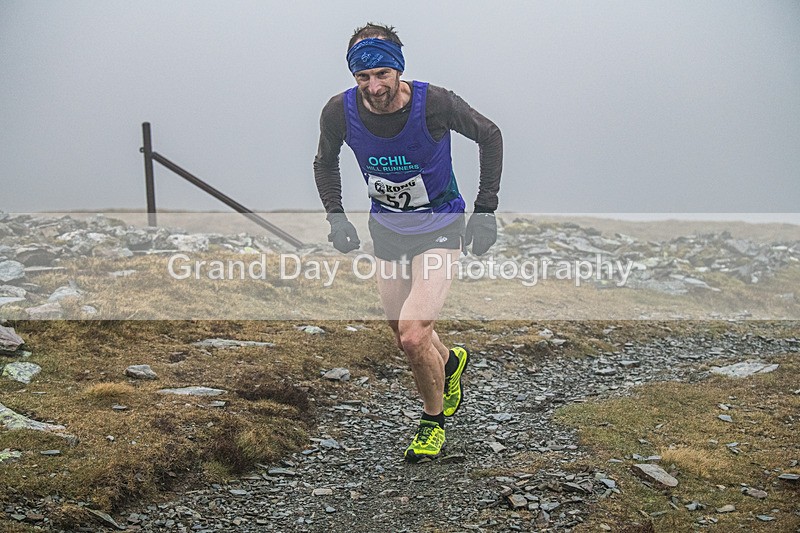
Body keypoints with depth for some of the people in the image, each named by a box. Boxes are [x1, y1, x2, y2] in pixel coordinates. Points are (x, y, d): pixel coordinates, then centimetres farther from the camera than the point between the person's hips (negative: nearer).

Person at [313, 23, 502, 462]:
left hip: (440, 228, -4)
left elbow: (489, 136, -7)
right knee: (405, 337, 13)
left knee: (414, 337, -16)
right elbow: (325, 161, 7)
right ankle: (450, 362, 49)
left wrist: (485, 209, -10)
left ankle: (433, 419, 12)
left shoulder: (434, 103, -25)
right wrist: (336, 218, -4)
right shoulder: (340, 112, -16)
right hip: (386, 230, 4)